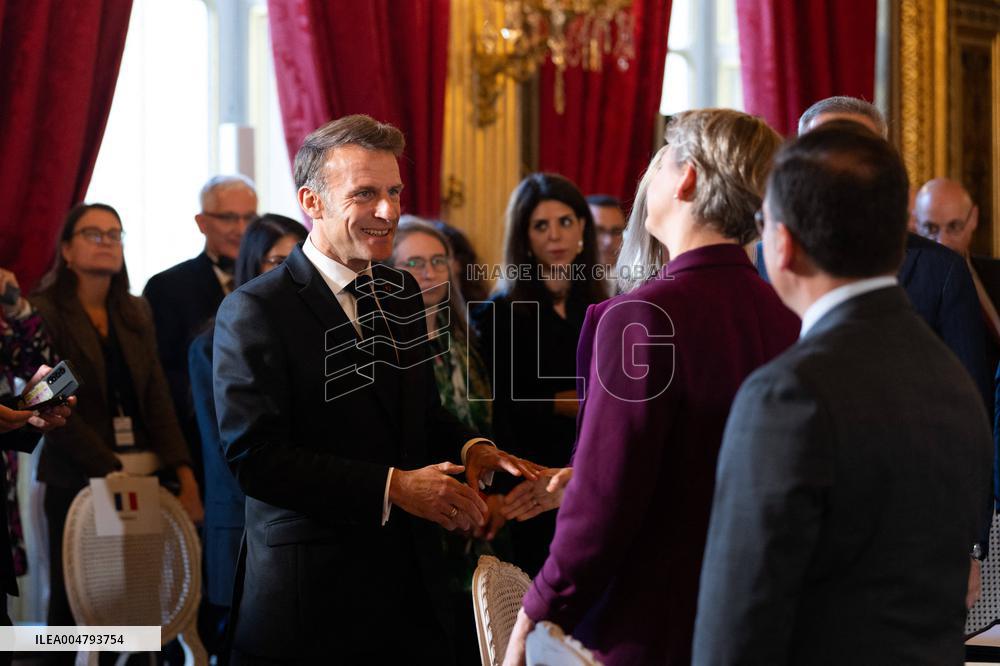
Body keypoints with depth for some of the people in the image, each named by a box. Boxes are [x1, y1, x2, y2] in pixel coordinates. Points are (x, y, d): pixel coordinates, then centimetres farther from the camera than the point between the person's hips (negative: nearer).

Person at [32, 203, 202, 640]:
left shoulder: (137, 314, 15)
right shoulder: (44, 313, -2)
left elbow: (158, 399, 8)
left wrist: (184, 473, -5)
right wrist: (112, 470, -16)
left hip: (148, 474, 4)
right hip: (78, 482, -4)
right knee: (73, 604, -1)